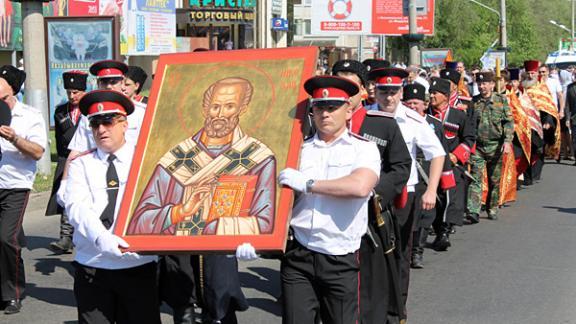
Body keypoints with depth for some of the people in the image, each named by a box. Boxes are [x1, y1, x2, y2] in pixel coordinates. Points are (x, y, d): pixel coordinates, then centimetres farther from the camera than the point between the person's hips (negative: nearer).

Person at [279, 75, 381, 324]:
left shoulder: (364, 149, 1)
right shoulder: (300, 148, 10)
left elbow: (360, 186, -19)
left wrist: (308, 183, -12)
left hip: (341, 259, -2)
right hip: (298, 256, 2)